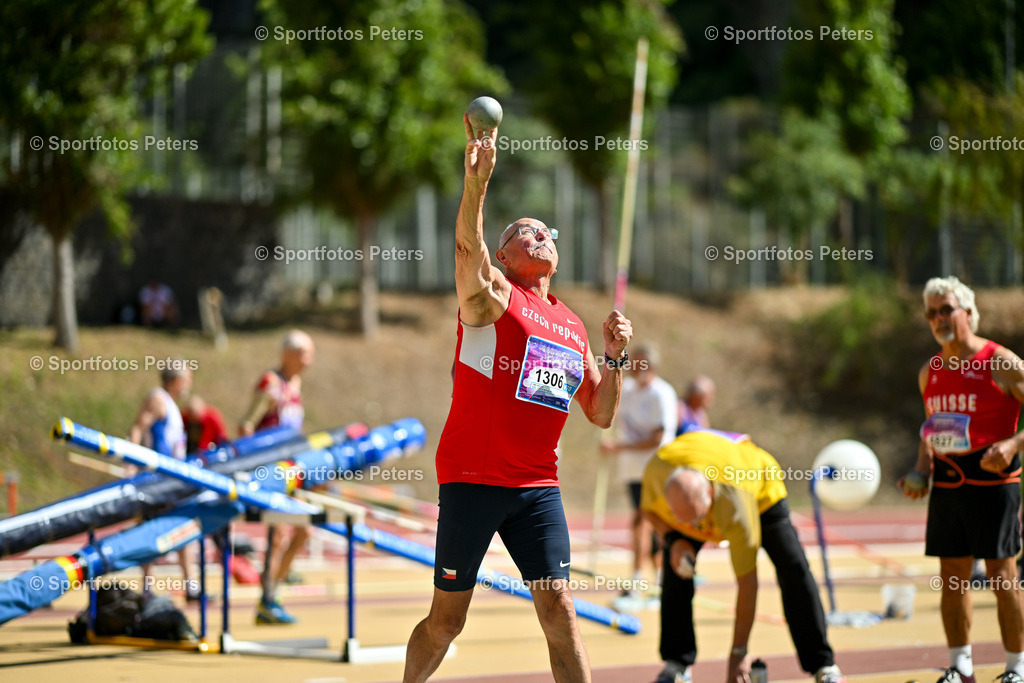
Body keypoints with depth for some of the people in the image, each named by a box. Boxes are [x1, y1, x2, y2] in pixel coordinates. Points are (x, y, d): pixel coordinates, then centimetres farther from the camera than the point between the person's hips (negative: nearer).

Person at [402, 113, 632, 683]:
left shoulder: (572, 326, 15)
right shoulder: (491, 295, -1)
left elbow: (601, 415, 19)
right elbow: (468, 248, -23)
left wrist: (615, 357, 3)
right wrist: (477, 183, -39)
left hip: (538, 485, 4)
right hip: (471, 478, -4)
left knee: (558, 607, -8)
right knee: (446, 620, 3)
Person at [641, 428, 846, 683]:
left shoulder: (735, 510, -48)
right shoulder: (656, 470, -40)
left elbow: (747, 583, -39)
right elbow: (649, 508, -12)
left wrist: (739, 653, -34)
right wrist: (673, 540, -33)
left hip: (760, 490, -4)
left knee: (793, 570, -16)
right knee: (675, 568, -16)